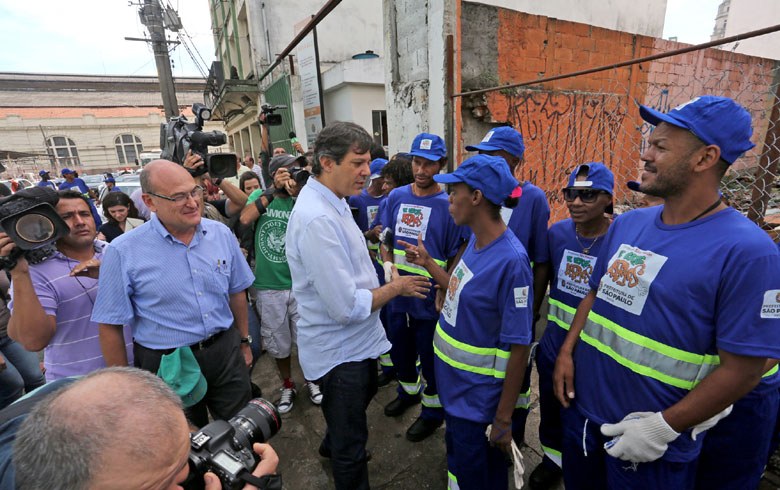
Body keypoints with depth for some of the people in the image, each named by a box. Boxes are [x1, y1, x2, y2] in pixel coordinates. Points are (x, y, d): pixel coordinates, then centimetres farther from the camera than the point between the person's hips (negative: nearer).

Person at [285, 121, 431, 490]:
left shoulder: (332, 202, 2)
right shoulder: (317, 220, -31)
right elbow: (347, 307, -30)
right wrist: (396, 287, -17)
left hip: (355, 339, 11)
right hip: (341, 348, -11)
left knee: (366, 392, 36)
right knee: (351, 445, 14)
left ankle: (331, 446, 64)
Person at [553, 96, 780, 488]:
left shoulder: (746, 250, -19)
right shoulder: (627, 224, 0)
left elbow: (743, 368, -17)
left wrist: (664, 428, -17)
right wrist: (567, 352, -1)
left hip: (652, 439, -5)